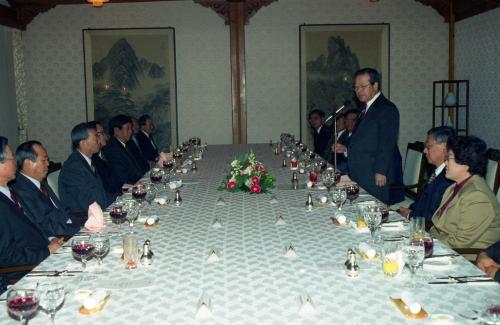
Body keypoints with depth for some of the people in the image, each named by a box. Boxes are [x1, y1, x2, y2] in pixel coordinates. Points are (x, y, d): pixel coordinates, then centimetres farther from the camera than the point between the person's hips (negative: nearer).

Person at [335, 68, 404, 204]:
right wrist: (347, 149, 9)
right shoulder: (365, 107, 16)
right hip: (362, 176, 8)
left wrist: (381, 172, -20)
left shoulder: (387, 109, -12)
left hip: (378, 177, -8)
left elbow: (387, 145, -17)